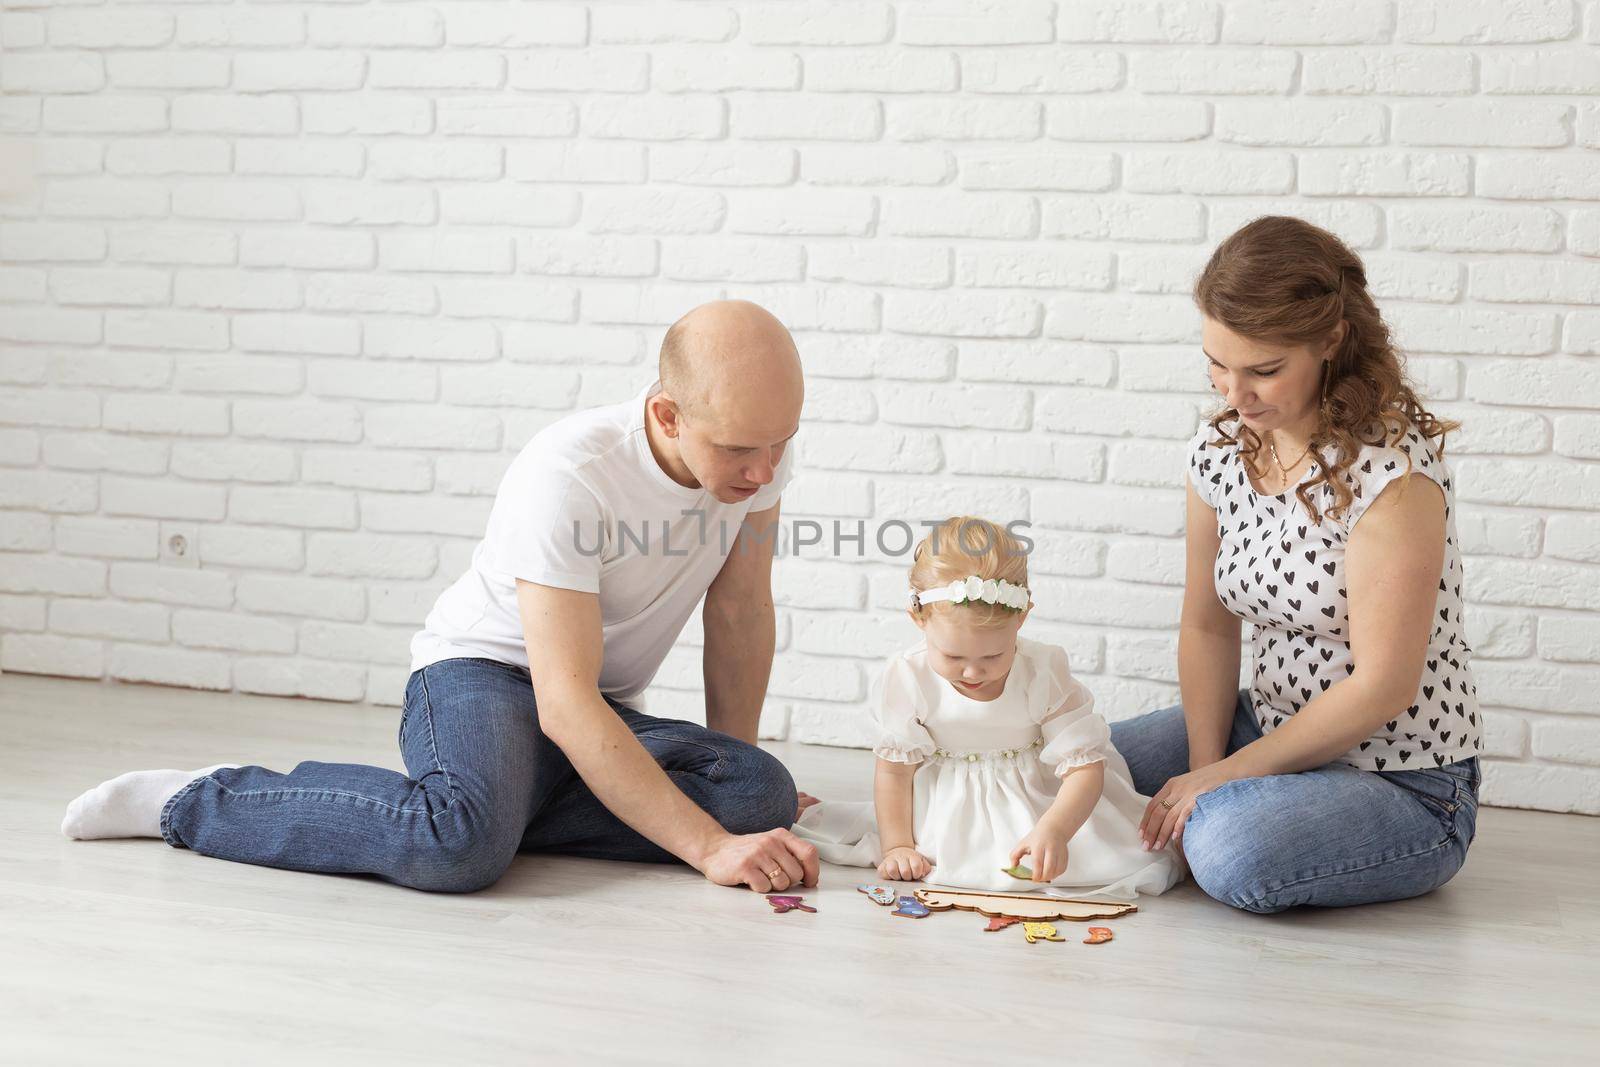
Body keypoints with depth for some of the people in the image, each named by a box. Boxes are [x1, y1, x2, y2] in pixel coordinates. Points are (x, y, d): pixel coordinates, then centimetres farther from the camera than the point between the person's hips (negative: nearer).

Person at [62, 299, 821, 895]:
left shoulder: (759, 445, -11)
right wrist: (710, 845, -35)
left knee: (764, 793, -23)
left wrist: (733, 782, 1)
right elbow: (565, 704, -31)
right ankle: (192, 802, -14)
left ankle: (496, 802, -13)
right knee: (461, 846, -38)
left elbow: (739, 611, 2)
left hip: (603, 716, 6)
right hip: (482, 672, -6)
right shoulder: (567, 476, -28)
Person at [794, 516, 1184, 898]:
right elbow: (895, 772, -7)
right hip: (948, 804, 2)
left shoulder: (1045, 675, -20)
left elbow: (1085, 767, -20)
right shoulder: (907, 677, -18)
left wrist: (1054, 830, -38)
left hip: (1039, 800, -2)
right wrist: (896, 846, -16)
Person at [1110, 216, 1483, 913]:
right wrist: (1203, 769, -10)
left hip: (1404, 784, -7)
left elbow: (1383, 686, -23)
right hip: (1276, 730, 7)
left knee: (1236, 851, -34)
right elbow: (1208, 626, 4)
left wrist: (1227, 776, -18)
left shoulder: (1391, 471, -23)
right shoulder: (1220, 451, -1)